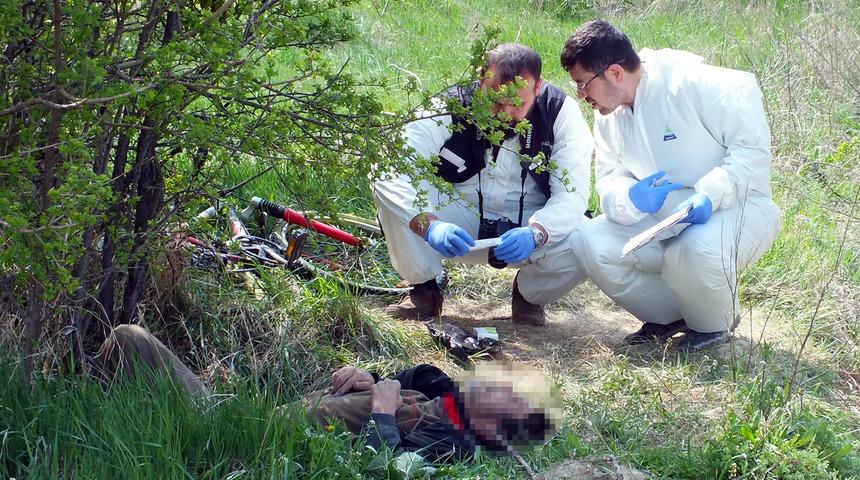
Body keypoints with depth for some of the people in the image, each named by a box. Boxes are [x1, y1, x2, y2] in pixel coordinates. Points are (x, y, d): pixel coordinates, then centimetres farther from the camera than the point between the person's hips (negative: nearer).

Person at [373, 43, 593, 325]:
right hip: (460, 228, 0)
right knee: (387, 188, -26)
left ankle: (530, 294, 4)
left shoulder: (561, 113, -15)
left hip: (533, 225, 0)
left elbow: (572, 194, -21)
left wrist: (535, 233, -42)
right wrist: (429, 225, -46)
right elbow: (394, 171, -28)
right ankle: (424, 288, -1)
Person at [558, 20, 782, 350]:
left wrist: (709, 195, -33)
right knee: (589, 242, -16)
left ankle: (715, 325, -3)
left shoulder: (693, 82, -20)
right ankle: (669, 316, 6)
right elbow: (609, 181, -2)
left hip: (736, 208, -6)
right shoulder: (608, 116, 3)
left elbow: (753, 147, -19)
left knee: (696, 249, -39)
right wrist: (631, 198, -27)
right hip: (663, 220, 6)